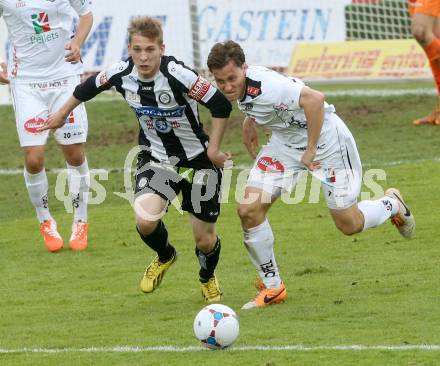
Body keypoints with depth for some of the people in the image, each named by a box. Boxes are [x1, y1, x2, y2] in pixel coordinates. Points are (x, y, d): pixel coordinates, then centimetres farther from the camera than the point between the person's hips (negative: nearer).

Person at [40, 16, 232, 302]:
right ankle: (165, 257, 14)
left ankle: (208, 278, 42)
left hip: (198, 160, -3)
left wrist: (213, 149, -18)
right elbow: (90, 87, 9)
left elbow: (221, 105, -22)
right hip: (156, 158, 3)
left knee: (205, 240, 3)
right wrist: (63, 113, 23)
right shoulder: (121, 74, -14)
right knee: (145, 220, -23)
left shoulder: (177, 75, -29)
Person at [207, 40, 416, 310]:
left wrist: (311, 150, -32)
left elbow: (315, 99, -41)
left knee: (350, 225, 2)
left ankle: (392, 204, 36)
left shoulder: (264, 85, -35)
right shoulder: (242, 88, -9)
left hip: (325, 138, -7)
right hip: (285, 143, 7)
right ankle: (272, 287, 6)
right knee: (249, 210, -8)